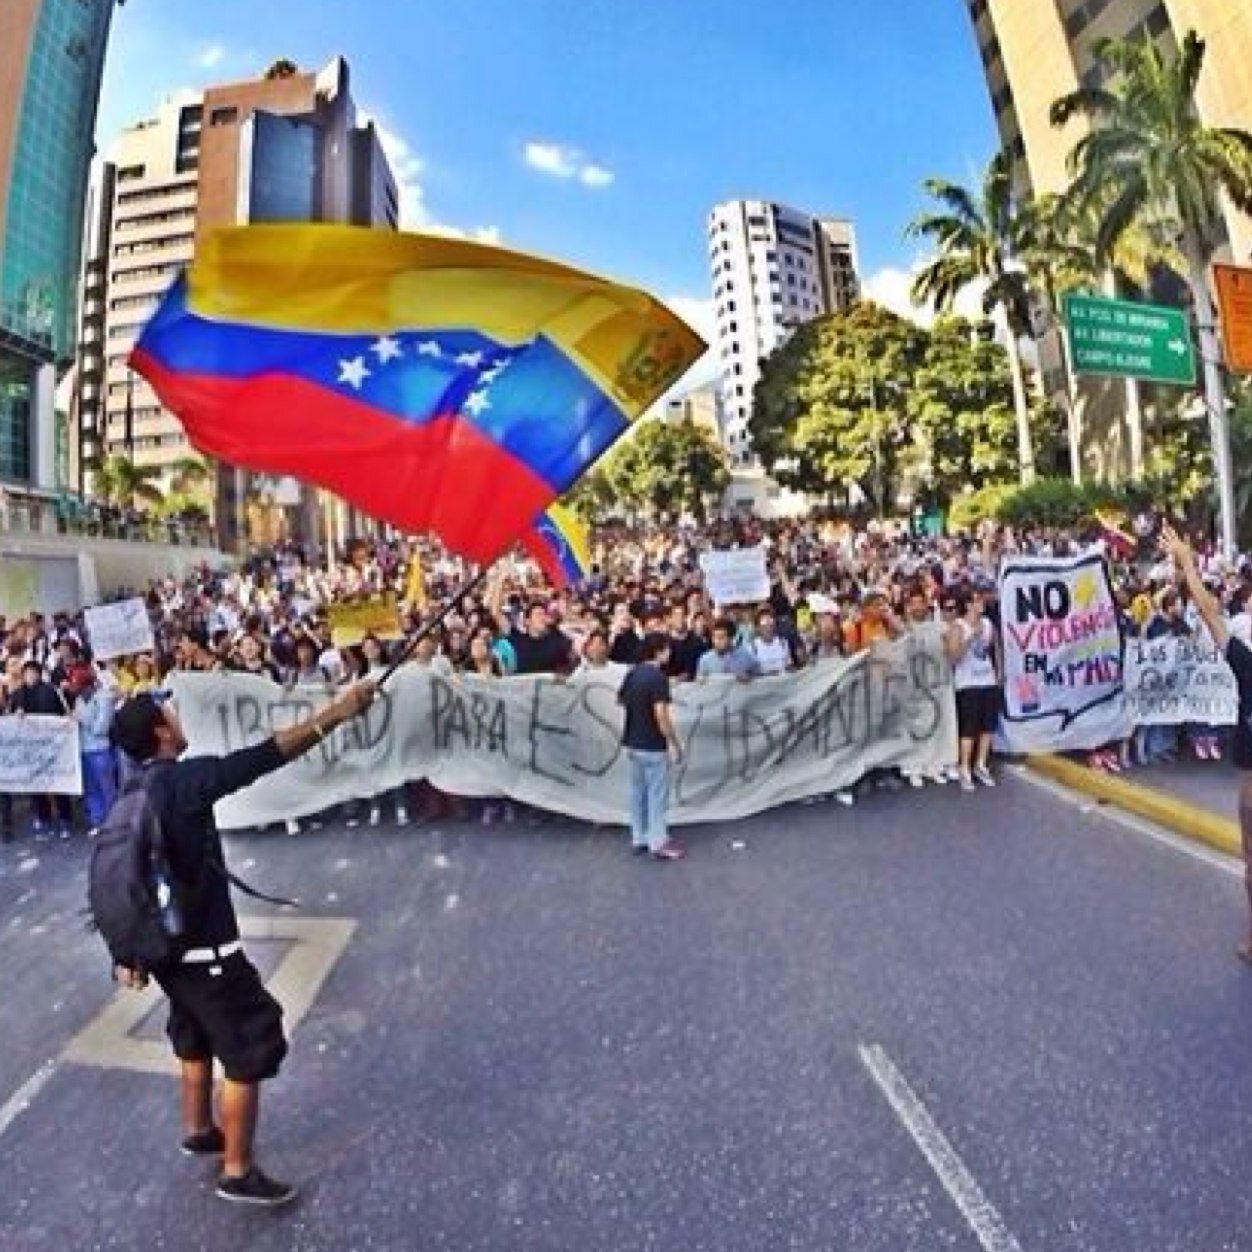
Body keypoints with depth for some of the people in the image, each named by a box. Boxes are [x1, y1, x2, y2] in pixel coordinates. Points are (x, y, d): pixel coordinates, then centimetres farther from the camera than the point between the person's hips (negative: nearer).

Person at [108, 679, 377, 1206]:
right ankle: (237, 1173, 16)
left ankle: (198, 1130, 47)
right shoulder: (184, 778, -22)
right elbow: (264, 757, -32)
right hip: (205, 949, -9)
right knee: (249, 1051, 5)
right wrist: (335, 713, -33)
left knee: (197, 1039, 29)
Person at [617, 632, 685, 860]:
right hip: (653, 746, -8)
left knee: (638, 792, 15)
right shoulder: (658, 677, -20)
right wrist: (675, 743, -16)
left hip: (633, 743, 8)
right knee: (657, 795, 2)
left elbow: (620, 700, 18)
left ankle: (639, 839, 23)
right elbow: (661, 715, -24)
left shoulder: (633, 674, 6)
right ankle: (659, 843, 9)